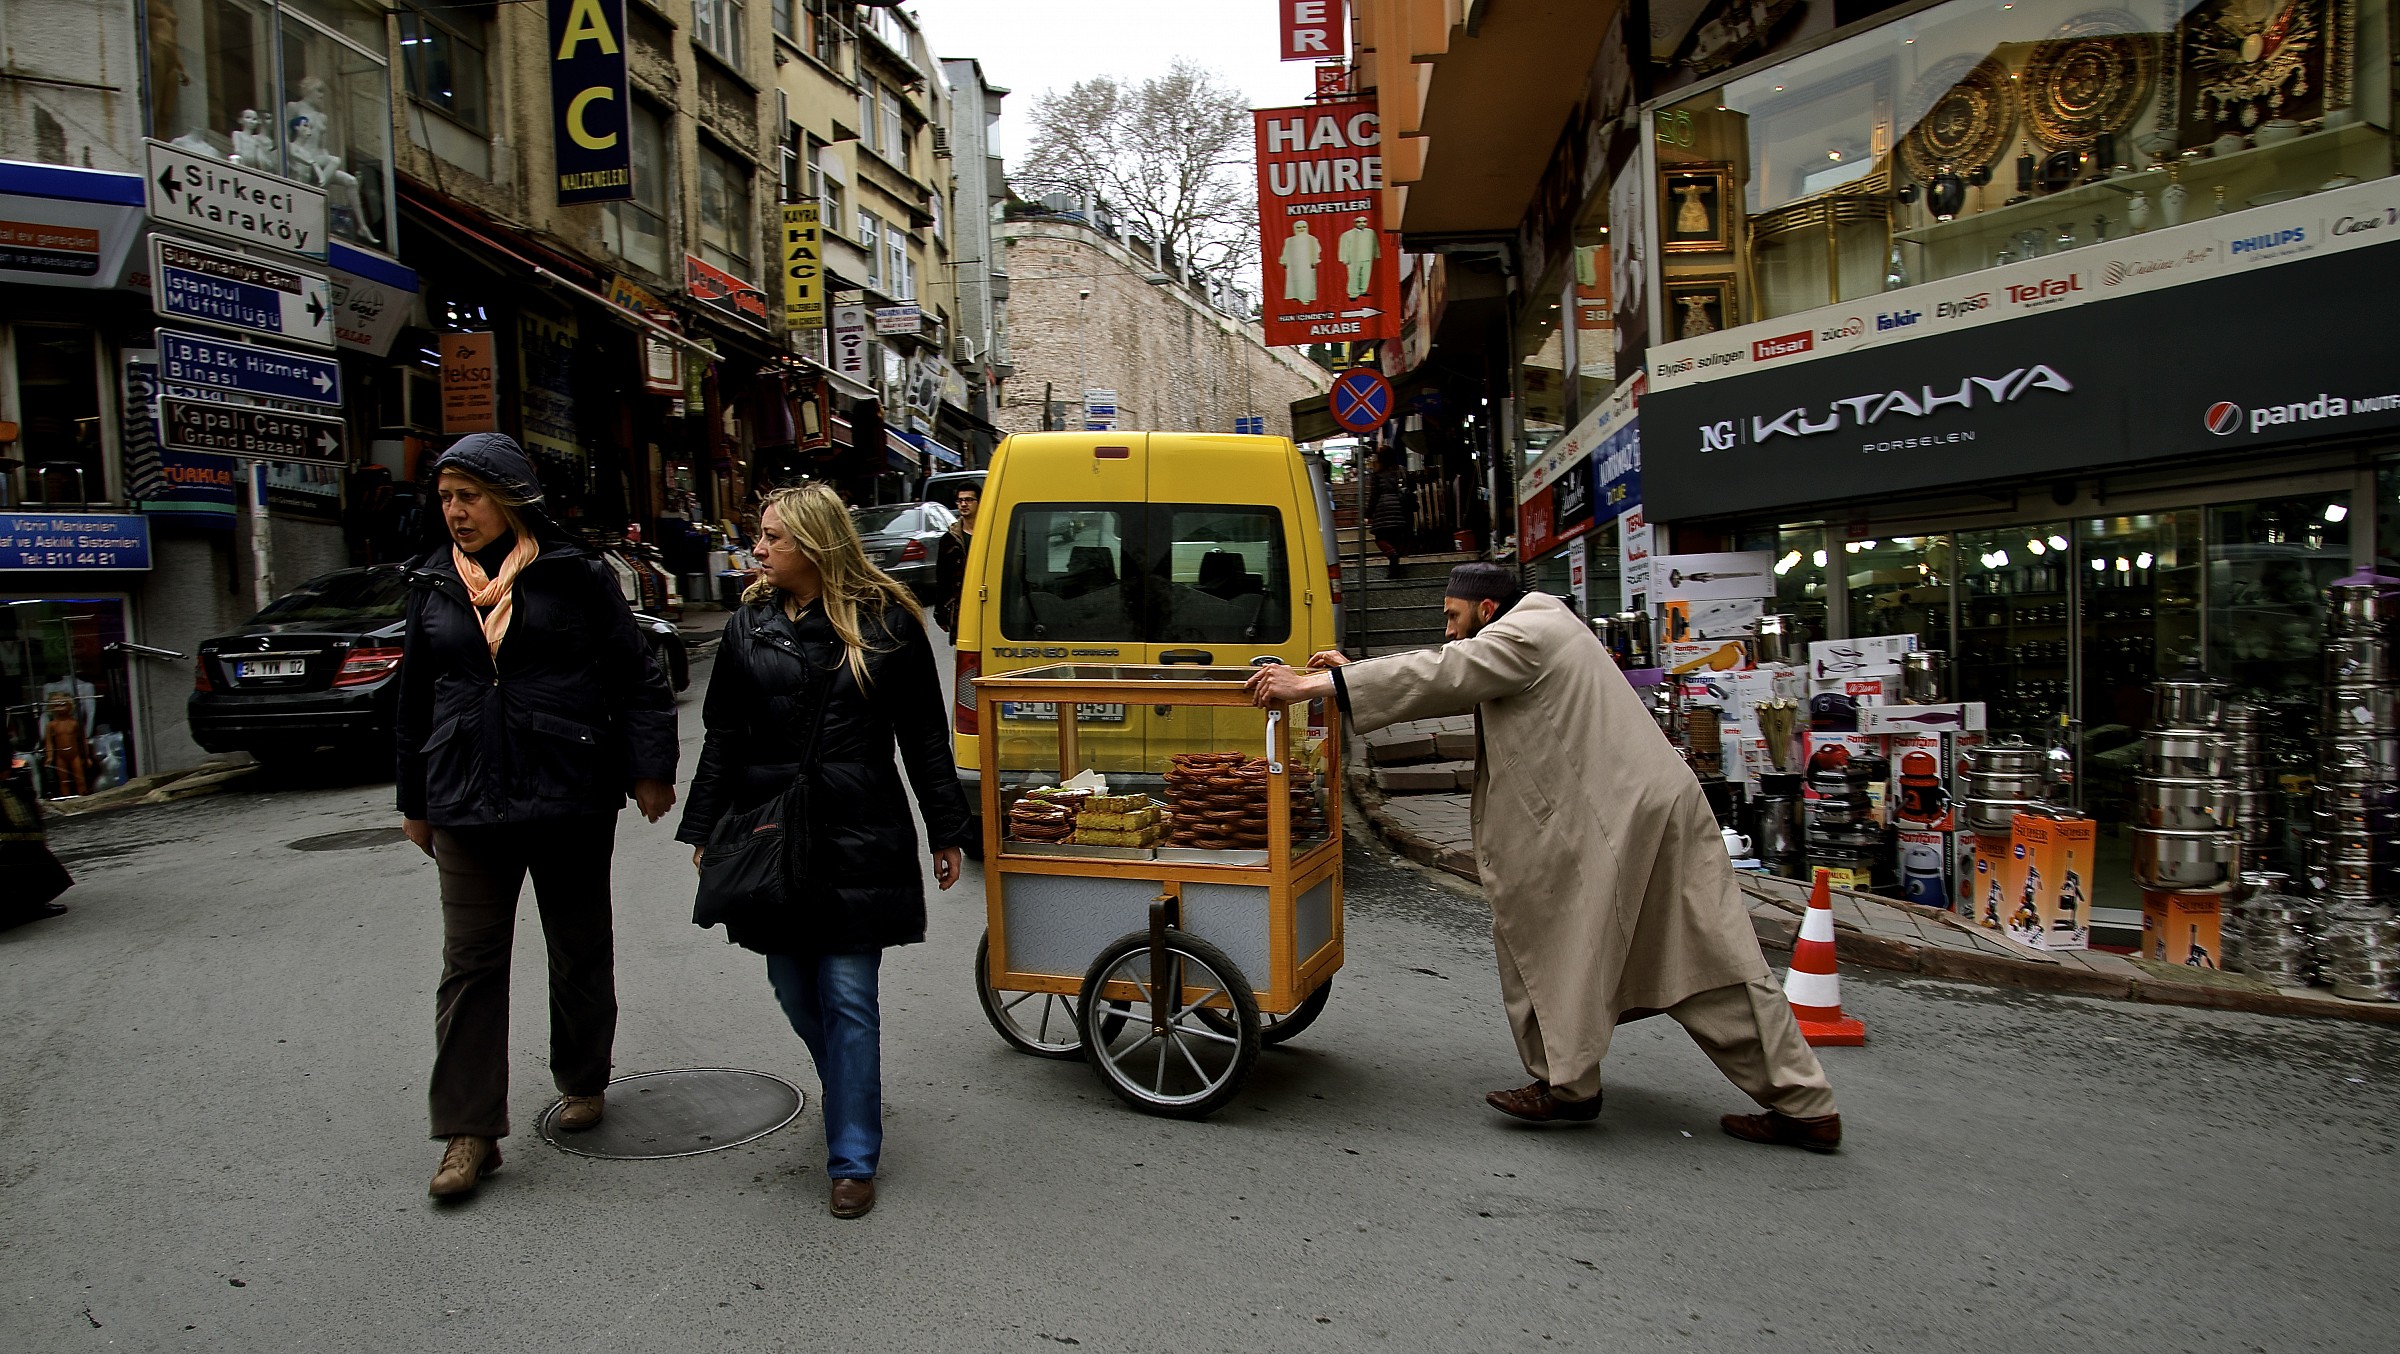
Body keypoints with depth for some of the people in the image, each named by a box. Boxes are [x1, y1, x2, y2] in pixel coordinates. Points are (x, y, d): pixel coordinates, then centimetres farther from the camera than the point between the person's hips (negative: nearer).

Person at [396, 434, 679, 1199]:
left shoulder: (573, 576, -4)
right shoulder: (432, 585, 8)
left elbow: (636, 677, -3)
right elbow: (416, 699, 16)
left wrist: (650, 769, -9)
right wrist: (415, 802, 18)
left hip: (570, 798, -3)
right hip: (467, 805, 3)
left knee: (580, 950, 12)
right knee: (470, 963, 1)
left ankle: (583, 1083, 32)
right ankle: (470, 1131, 8)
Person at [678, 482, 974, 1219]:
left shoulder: (885, 621, -2)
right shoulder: (750, 625, 7)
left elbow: (924, 737, 1)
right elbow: (722, 738, 11)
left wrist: (946, 832, 2)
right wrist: (704, 830, 8)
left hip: (857, 839, -4)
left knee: (848, 998, -2)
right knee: (794, 989, 12)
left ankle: (853, 1159, 10)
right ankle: (851, 1097, 38)